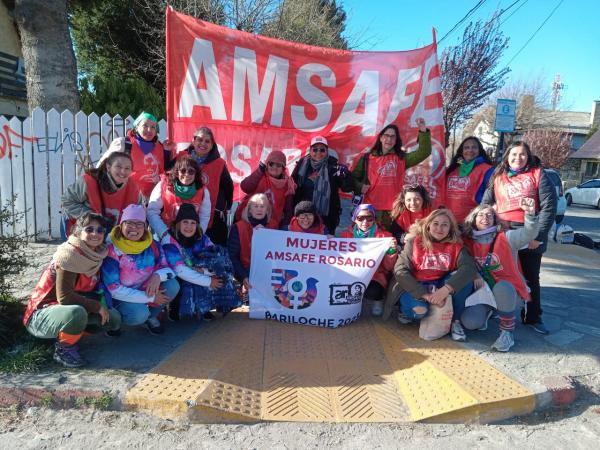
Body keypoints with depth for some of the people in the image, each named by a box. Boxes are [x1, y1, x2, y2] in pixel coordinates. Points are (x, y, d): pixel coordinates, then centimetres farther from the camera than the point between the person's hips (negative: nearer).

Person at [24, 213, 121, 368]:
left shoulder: (96, 255, 0)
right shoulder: (70, 255, -22)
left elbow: (93, 287, 10)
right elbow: (64, 297, -26)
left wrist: (102, 302, -7)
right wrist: (97, 306, -22)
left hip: (74, 308, 7)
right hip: (41, 315, -7)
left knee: (113, 319, -5)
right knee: (76, 313, -38)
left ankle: (70, 335, 8)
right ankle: (63, 348, -10)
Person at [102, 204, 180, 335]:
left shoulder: (152, 245, -6)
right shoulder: (112, 251, -20)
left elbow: (169, 267, -4)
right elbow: (113, 289, -23)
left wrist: (158, 275, -30)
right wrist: (150, 297, -24)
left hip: (146, 290, 5)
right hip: (122, 298, -5)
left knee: (173, 285, -17)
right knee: (139, 314, -33)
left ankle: (151, 316, 7)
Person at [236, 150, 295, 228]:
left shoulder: (287, 184, 1)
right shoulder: (260, 177, -6)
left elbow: (288, 209, 6)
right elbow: (245, 187, -25)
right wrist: (260, 171, -31)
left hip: (272, 227, 2)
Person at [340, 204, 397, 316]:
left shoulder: (384, 236, 0)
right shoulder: (347, 234, 5)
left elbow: (388, 267, 0)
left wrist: (391, 250, -18)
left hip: (375, 277, -2)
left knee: (372, 291, -34)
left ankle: (377, 299, 3)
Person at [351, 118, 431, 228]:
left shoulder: (401, 158, 11)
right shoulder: (367, 158, 8)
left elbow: (424, 152, 1)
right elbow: (353, 178, 12)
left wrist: (423, 131, -9)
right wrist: (360, 187, -8)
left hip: (394, 210, 1)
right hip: (371, 209, -1)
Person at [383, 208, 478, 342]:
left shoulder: (455, 245, -3)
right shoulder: (414, 242, -8)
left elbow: (470, 267, -21)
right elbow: (400, 271, -18)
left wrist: (445, 289, -38)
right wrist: (426, 295, -28)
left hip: (440, 287, 3)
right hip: (414, 288, -3)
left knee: (464, 279, -23)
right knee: (419, 309, -34)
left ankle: (455, 321, -7)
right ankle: (405, 312, 3)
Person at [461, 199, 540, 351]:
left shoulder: (506, 237, -8)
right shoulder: (468, 242, 0)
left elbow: (528, 233, -24)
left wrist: (530, 213, -43)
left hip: (508, 290, -2)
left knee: (501, 288, -40)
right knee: (469, 322, -22)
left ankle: (507, 331, -15)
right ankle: (487, 310, 17)